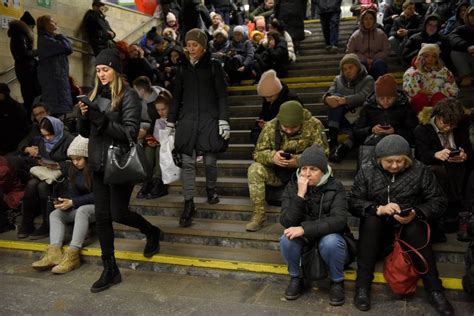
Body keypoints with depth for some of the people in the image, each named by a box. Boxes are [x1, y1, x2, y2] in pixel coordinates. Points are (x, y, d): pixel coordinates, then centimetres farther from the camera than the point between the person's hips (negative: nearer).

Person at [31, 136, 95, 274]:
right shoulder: (72, 169, 7)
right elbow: (72, 191, 10)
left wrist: (73, 202, -22)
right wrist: (64, 201, -12)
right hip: (79, 207, 8)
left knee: (82, 210, -37)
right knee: (55, 214, -14)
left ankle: (72, 255, -44)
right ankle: (54, 252, -35)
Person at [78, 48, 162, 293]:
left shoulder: (128, 95, -9)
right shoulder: (95, 95, 11)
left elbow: (131, 131, -17)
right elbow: (84, 132, 13)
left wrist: (102, 120, -25)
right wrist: (84, 116, -7)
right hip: (98, 165, 7)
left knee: (118, 213, -2)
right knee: (101, 216, 7)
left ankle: (153, 233, 30)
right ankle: (110, 270, 18)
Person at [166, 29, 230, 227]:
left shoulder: (214, 66, 3)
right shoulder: (183, 68, 12)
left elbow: (222, 95, -2)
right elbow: (177, 97, 15)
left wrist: (224, 121, -10)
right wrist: (170, 122, 12)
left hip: (209, 120, -2)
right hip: (187, 120, 2)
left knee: (210, 160, 3)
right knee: (187, 162, -4)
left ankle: (211, 190, 30)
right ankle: (188, 204, -1)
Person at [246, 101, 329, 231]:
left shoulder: (313, 125, -16)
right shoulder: (270, 126, -10)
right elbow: (257, 153, -9)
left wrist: (298, 160, -35)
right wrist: (272, 156, -33)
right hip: (277, 173, 2)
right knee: (255, 169, -25)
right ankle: (258, 215, -15)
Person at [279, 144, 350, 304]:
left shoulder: (335, 187, -13)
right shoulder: (291, 187, -7)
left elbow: (339, 220, -27)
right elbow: (286, 222, -18)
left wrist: (304, 229, -35)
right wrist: (300, 195, -29)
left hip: (328, 237, -2)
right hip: (303, 242, 2)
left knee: (330, 242, -34)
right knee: (287, 238, -28)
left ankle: (337, 282, -5)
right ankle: (295, 278, -2)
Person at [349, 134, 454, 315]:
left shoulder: (420, 170, -5)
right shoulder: (367, 171, -4)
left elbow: (438, 201, -4)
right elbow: (353, 202, -10)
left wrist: (416, 213, -24)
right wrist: (378, 209, -29)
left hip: (409, 225, 0)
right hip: (378, 227, 1)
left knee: (415, 230, -33)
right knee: (371, 221, -32)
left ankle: (435, 291, -22)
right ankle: (362, 285, -27)